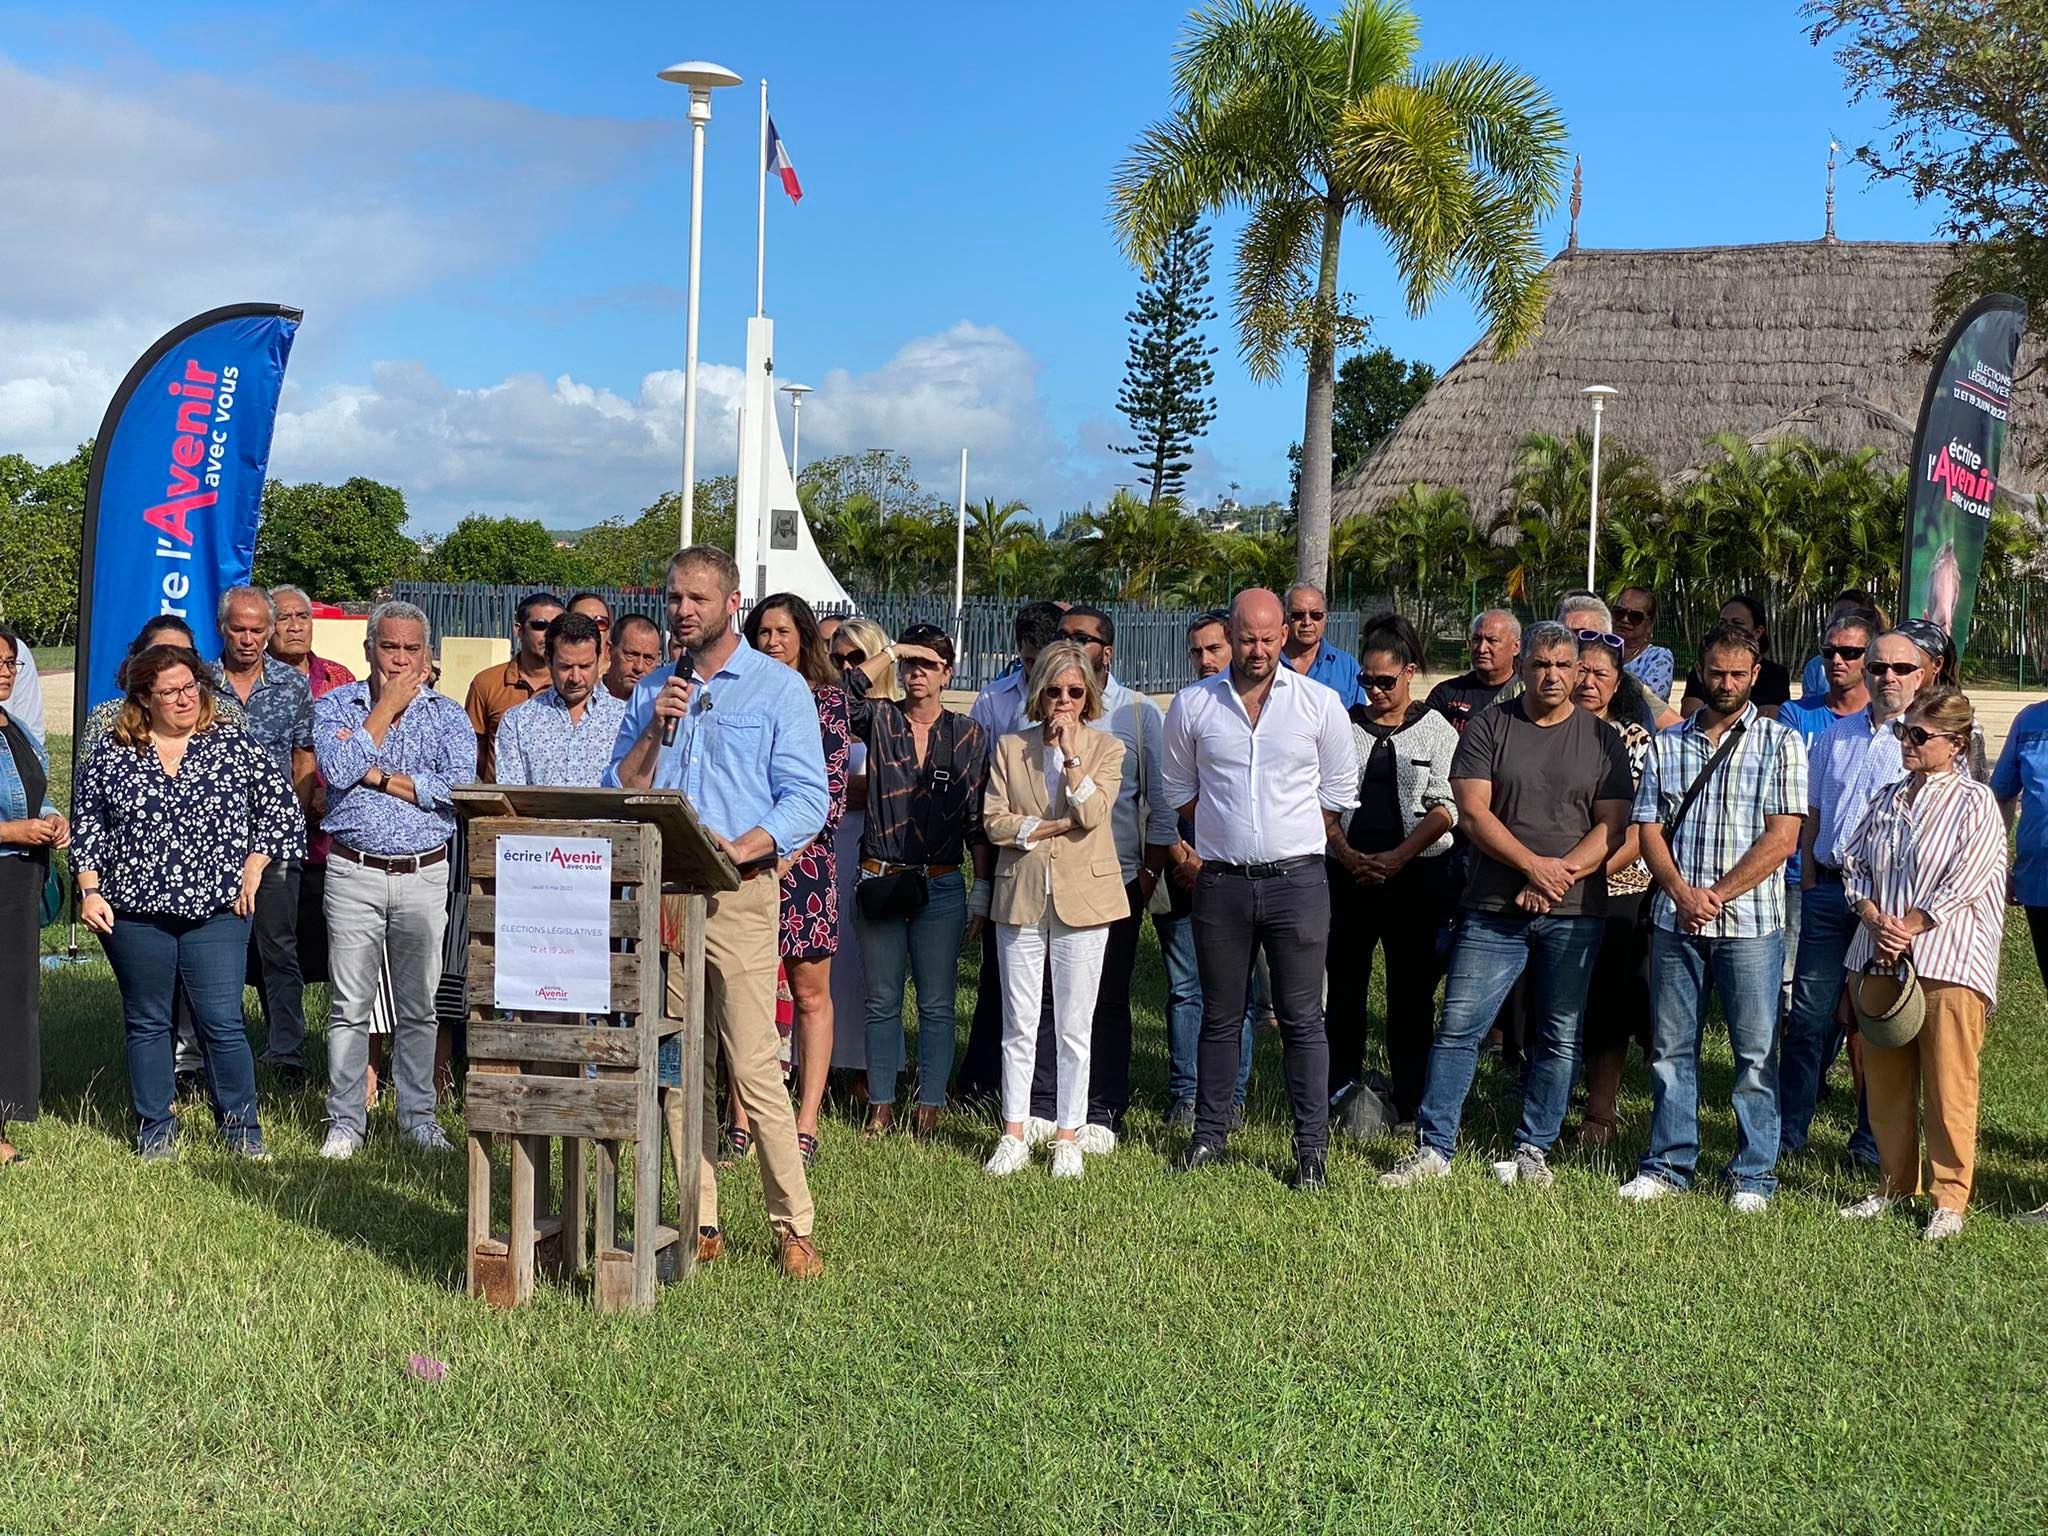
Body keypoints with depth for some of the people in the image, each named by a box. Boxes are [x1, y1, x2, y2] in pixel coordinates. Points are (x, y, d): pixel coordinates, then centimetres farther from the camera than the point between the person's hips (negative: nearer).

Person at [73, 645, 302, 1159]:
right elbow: (89, 825, 9)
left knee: (222, 1022, -1)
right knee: (147, 1023, 11)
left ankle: (241, 1125, 14)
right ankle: (155, 1127, 24)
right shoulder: (110, 754, 5)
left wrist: (253, 869, 0)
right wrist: (89, 891, 1)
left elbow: (281, 807, 5)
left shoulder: (234, 744, 2)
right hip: (134, 912, 1)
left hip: (218, 911, -1)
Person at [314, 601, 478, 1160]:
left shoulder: (448, 714, 7)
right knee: (350, 1005, 1)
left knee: (419, 1006, 8)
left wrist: (379, 776, -11)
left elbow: (460, 788, -10)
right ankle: (345, 1122, 11)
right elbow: (337, 770, -12)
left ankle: (418, 1117, 18)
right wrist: (387, 707, -7)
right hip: (354, 873, -1)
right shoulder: (337, 705, 6)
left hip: (425, 876, 1)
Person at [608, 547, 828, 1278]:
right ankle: (700, 1224, 14)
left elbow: (807, 799, -6)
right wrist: (654, 730, -4)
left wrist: (739, 850, -19)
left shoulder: (778, 688, 1)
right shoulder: (651, 690, 16)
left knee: (754, 1065, -9)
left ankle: (794, 1227, -1)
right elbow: (618, 793, 11)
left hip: (739, 894, -5)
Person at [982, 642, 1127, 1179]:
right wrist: (1053, 827, -11)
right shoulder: (1010, 748, 8)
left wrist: (1071, 751, -14)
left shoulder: (1106, 748, 4)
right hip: (1021, 896, 1)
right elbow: (993, 821, -1)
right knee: (1018, 1025, 5)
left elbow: (1092, 813, -12)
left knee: (1074, 1028, 3)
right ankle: (1014, 1135, 15)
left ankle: (1068, 1138, 12)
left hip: (1082, 898, -1)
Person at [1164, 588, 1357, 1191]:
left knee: (1302, 1018, 1)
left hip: (1296, 879, -1)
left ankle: (1311, 1149, 7)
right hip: (1221, 884, 1)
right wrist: (1227, 836, 11)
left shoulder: (1320, 703, 1)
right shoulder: (1192, 705, 3)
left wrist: (1291, 842, 9)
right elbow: (1179, 790, 15)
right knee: (1220, 1016, 11)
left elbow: (1340, 791, 9)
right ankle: (1209, 1136, 21)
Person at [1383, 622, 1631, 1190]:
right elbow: (1473, 811, -5)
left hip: (1575, 911, 1)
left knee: (1559, 1038, 6)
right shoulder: (1488, 727, 4)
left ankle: (1533, 1152, 18)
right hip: (1494, 909, -1)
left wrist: (1563, 873, -13)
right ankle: (1433, 1149, 4)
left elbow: (1613, 826, 2)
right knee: (1459, 1026, -4)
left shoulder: (1603, 739, 8)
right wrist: (1533, 864, -15)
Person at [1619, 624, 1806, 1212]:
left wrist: (1717, 895, -11)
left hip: (1750, 921, -3)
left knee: (1755, 1052, 1)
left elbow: (1782, 838, -6)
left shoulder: (1780, 742, 2)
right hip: (1675, 920, 3)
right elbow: (1649, 828, 7)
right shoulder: (1666, 745, 11)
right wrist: (1683, 894, -10)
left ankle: (1754, 1174, 11)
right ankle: (1668, 1164, 18)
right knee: (1671, 1047, 7)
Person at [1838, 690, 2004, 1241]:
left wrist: (1905, 929, -11)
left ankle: (1950, 1198, 7)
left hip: (1949, 961, -6)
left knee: (1949, 1087, -3)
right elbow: (1853, 863, 12)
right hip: (1881, 959, 6)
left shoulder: (1975, 802, -3)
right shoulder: (1888, 798, 15)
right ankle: (1896, 1184, 23)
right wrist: (1875, 918, -6)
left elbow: (1962, 883, -11)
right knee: (1885, 1081, 10)